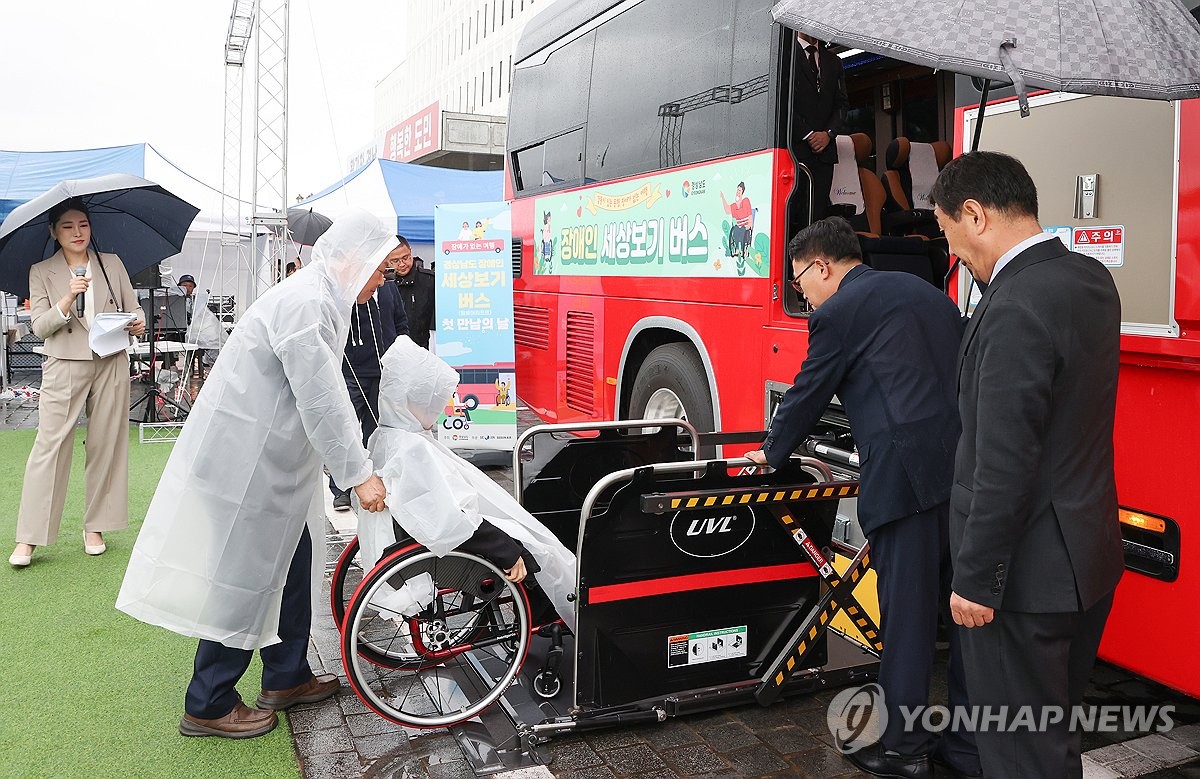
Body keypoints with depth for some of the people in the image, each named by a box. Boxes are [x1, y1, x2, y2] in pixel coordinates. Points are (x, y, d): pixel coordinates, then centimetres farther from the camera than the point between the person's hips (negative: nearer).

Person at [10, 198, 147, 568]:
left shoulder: (112, 264, 10)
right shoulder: (41, 272, 4)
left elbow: (133, 307, 12)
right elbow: (39, 326, -3)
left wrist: (139, 322, -11)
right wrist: (69, 297, -19)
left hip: (111, 366, 2)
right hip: (65, 367, -2)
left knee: (105, 445, 4)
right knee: (50, 445, -6)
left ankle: (95, 527, 16)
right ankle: (28, 538, -1)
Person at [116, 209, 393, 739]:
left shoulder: (322, 301, 12)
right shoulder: (304, 303, -22)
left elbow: (327, 395, 18)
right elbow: (321, 403, -24)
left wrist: (358, 461, 19)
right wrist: (358, 474, -17)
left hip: (266, 456, 10)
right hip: (244, 459, -10)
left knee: (291, 561, 17)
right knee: (242, 576, 1)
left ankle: (288, 678, 31)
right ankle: (208, 706, 17)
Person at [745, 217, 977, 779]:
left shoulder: (838, 312, -1)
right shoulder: (924, 291, 21)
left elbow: (808, 393, 7)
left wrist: (773, 453, 25)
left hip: (907, 473, -7)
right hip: (970, 463, 8)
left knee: (906, 612, 4)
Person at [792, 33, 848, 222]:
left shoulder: (834, 62, 22)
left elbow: (842, 103, 16)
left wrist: (828, 133, -2)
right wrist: (807, 134, -9)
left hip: (824, 149, 5)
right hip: (796, 147, -5)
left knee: (818, 212, -3)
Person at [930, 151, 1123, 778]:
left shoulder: (1015, 308, -24)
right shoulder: (1091, 279, 4)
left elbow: (1005, 465, -25)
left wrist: (975, 579, -18)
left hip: (1027, 572, -9)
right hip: (1088, 556, 10)